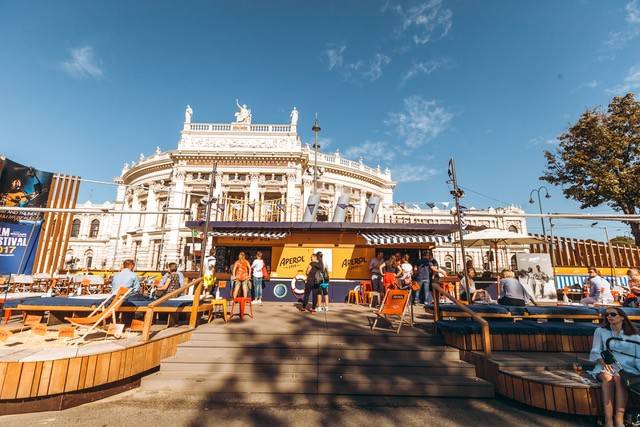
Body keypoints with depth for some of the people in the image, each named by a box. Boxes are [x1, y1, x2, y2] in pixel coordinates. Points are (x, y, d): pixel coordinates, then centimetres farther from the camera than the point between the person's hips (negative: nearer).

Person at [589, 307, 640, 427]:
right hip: (606, 366, 0)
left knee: (618, 378, -35)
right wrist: (603, 362, -13)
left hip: (626, 367, 0)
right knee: (608, 377, -34)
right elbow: (595, 352, 7)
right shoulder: (600, 331, 13)